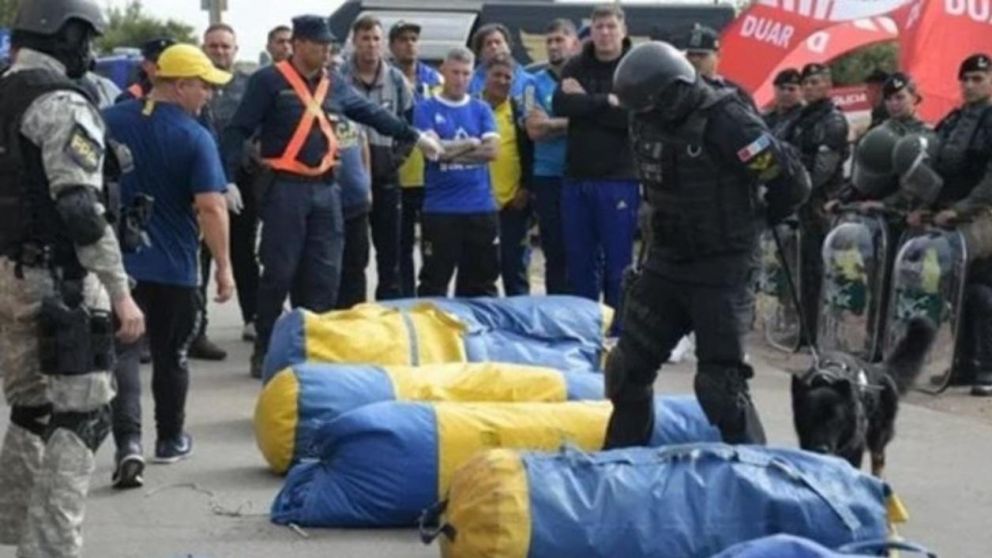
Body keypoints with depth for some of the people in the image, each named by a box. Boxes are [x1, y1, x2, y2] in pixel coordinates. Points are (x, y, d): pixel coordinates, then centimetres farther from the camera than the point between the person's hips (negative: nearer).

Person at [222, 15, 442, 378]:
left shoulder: (335, 85, 12)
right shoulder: (269, 81, -5)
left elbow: (373, 114, 21)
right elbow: (239, 131, -8)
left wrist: (416, 137, 18)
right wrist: (227, 180, -18)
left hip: (325, 188, 6)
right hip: (284, 188, -6)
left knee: (325, 274, 6)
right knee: (279, 272, -4)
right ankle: (264, 351, 6)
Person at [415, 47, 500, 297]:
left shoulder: (481, 109, 11)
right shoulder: (426, 109, 1)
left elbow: (492, 150, -3)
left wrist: (450, 150, -9)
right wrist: (471, 144, -3)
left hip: (481, 207, 3)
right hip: (440, 209, -3)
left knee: (481, 281, 9)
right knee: (435, 281, 0)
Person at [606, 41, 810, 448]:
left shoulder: (726, 122, -21)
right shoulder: (647, 119, 2)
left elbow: (792, 181, -17)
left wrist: (749, 223, -1)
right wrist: (672, 224, 12)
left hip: (721, 270, -7)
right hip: (667, 261, 7)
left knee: (720, 384, -9)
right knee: (628, 366, 12)